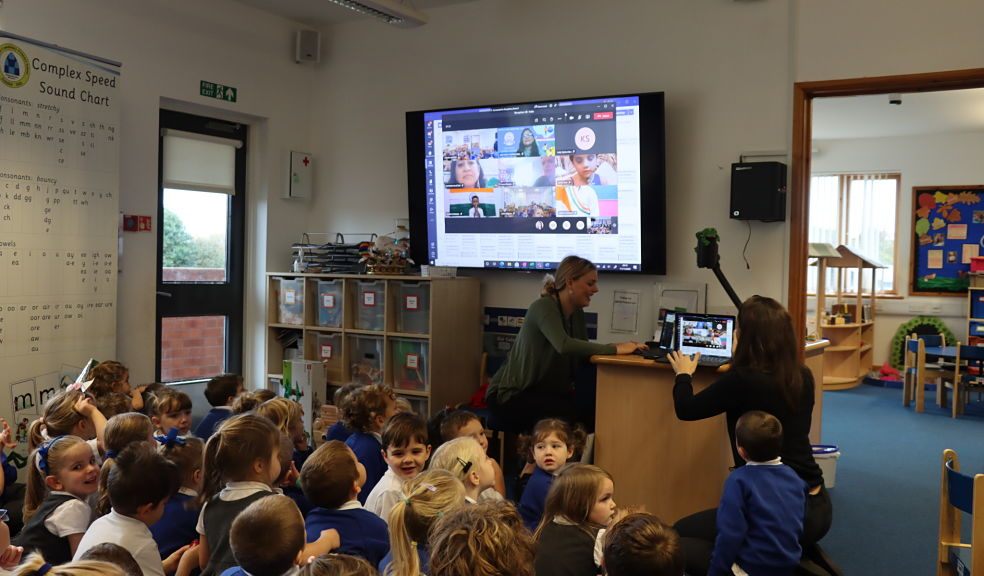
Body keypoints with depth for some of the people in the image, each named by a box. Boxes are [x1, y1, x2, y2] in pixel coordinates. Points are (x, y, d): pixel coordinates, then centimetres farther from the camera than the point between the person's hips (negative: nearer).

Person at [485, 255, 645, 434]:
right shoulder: (544, 307, -19)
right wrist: (614, 349, -32)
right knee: (574, 412, -25)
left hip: (542, 393, 8)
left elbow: (583, 351, 0)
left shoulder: (577, 314, 7)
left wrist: (620, 347, -16)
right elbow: (564, 346, -35)